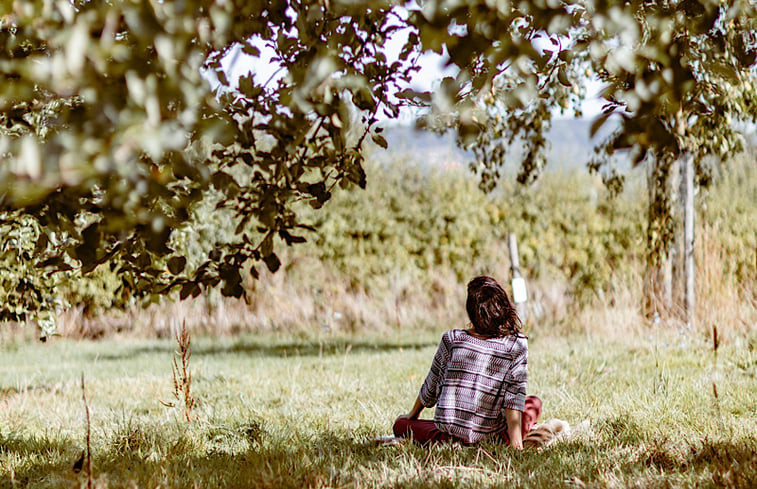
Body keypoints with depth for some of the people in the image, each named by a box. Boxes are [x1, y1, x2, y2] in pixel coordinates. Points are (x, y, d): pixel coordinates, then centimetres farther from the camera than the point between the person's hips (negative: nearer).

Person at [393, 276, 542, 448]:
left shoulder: (452, 339, 0)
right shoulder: (517, 344, -5)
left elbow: (431, 387, 11)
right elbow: (515, 393, -12)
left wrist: (413, 413, 29)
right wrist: (516, 441, -11)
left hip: (450, 432, 0)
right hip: (489, 433, 0)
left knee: (400, 424, 27)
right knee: (534, 403, 25)